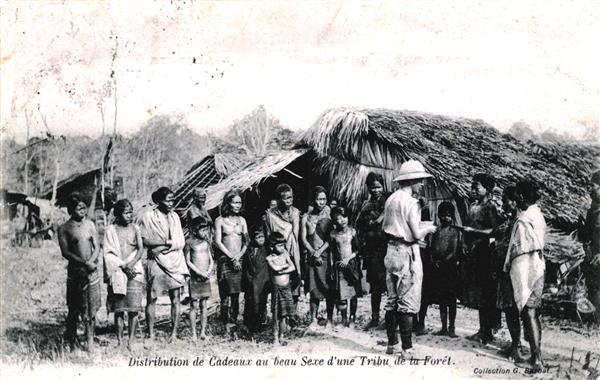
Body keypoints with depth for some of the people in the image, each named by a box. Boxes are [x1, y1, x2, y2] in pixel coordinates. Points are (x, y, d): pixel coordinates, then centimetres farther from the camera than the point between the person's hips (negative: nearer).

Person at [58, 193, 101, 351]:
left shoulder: (90, 225, 9)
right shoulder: (64, 228, -2)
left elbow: (97, 248, 6)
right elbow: (65, 252, -9)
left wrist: (91, 262, -13)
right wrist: (84, 263, -18)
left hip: (92, 270, 3)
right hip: (75, 271, -3)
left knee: (91, 308, 3)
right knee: (74, 308, 4)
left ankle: (90, 341, 8)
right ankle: (71, 341, 17)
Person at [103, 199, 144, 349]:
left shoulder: (135, 229, 12)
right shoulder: (110, 230, 7)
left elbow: (140, 249, 4)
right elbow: (109, 253, 1)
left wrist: (130, 264, -11)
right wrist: (122, 266, -11)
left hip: (134, 270, 1)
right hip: (117, 271, -1)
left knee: (133, 307, -7)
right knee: (118, 308, -2)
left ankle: (132, 339, -5)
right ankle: (119, 339, 1)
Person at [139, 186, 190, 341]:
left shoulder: (174, 216, 13)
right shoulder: (148, 216, 0)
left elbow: (181, 242, 9)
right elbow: (143, 240, -7)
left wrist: (168, 244, -10)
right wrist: (169, 242, -10)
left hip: (175, 261, 4)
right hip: (155, 261, -3)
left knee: (176, 298, 0)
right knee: (151, 299, -1)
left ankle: (174, 333, 5)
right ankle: (150, 334, 6)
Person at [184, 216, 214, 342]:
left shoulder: (206, 243, 10)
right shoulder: (189, 243, -5)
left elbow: (211, 259, 13)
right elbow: (188, 261, -6)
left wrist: (209, 271, -4)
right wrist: (200, 272, -13)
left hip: (206, 278, 4)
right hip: (195, 277, -4)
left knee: (204, 305, 5)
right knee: (194, 305, -2)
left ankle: (203, 332, 10)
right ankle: (194, 333, 2)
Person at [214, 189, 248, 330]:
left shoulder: (242, 220, 13)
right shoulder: (220, 220, 2)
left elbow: (246, 241, 10)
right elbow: (218, 242, -4)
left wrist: (239, 255, -6)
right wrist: (231, 257, -9)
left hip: (239, 260, 3)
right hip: (225, 260, -3)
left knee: (236, 293, 1)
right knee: (226, 294, -7)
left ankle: (233, 321, 5)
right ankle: (226, 323, -5)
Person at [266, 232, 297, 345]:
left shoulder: (285, 253, 5)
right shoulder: (269, 258, -5)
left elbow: (293, 267, -3)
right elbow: (275, 268, -22)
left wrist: (282, 271, -14)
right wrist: (286, 265, -6)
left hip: (286, 287, 3)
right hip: (277, 288, -3)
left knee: (286, 313, 1)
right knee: (276, 314, 1)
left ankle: (282, 334, 15)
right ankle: (276, 337, 9)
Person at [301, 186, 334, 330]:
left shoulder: (329, 215, 2)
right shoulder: (306, 217, 8)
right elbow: (303, 238, 3)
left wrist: (320, 251, -12)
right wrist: (313, 252, -9)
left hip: (327, 255, -1)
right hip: (312, 257, 2)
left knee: (328, 287, -3)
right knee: (313, 288, 1)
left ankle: (330, 319, 4)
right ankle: (313, 320, 5)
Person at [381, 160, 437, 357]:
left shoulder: (391, 199, 10)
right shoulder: (410, 202, -14)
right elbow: (417, 235, -18)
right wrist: (428, 229, 1)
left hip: (391, 250, 8)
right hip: (407, 253, -8)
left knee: (392, 300, 13)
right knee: (408, 303, -4)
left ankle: (392, 344, 20)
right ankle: (407, 348, -2)